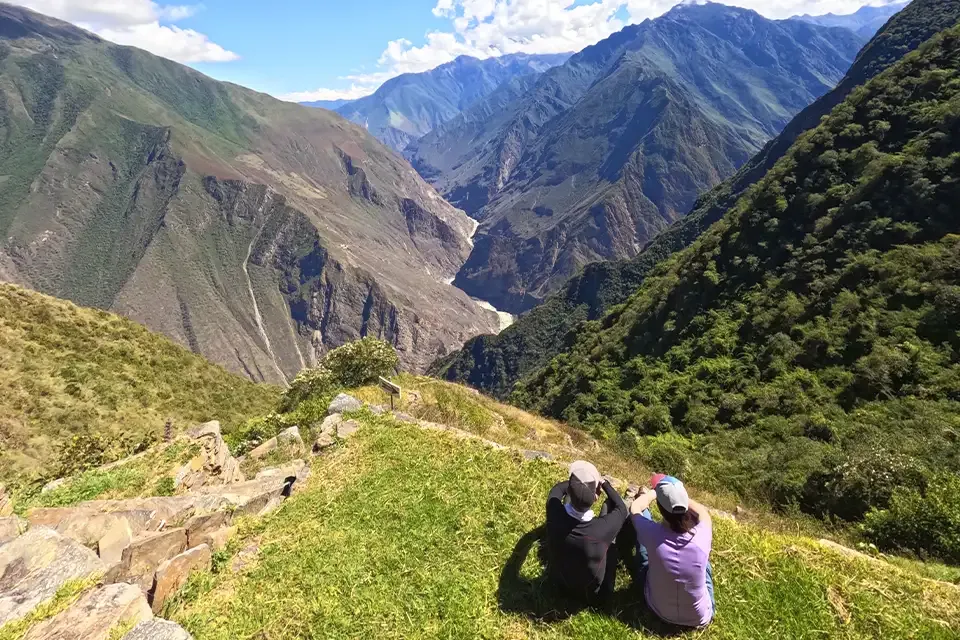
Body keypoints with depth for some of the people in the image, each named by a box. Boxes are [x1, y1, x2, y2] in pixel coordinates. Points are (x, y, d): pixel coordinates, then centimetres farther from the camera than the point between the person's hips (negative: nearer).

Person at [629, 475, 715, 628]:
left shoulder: (652, 534, -31)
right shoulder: (702, 536, -29)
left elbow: (635, 508, -6)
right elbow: (703, 512, -2)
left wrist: (653, 493, 11)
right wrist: (680, 496, 9)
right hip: (700, 618, 0)